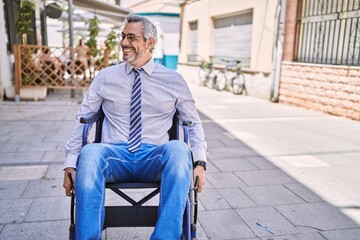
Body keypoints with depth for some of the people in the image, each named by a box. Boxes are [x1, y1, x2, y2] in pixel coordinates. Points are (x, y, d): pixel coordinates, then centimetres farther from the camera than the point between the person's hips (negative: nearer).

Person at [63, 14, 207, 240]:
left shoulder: (174, 80, 9)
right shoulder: (105, 77, 11)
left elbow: (194, 123, 9)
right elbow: (82, 120, 8)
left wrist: (200, 162, -7)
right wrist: (70, 165, -3)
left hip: (155, 159, 0)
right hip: (114, 156, 1)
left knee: (179, 149, -34)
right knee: (90, 152, -34)